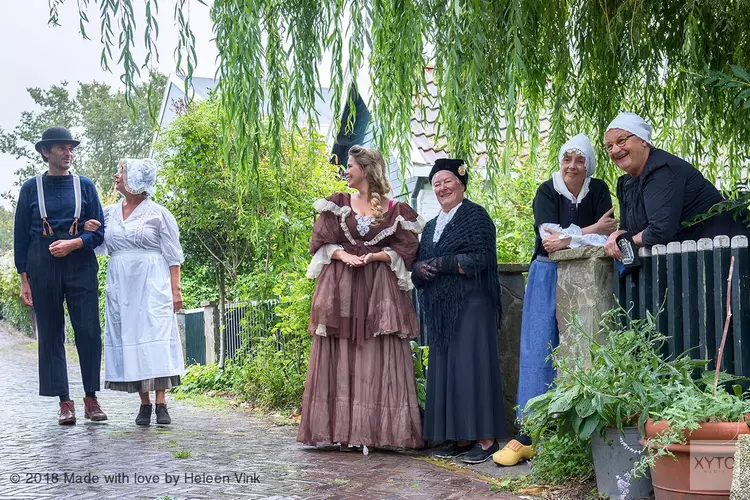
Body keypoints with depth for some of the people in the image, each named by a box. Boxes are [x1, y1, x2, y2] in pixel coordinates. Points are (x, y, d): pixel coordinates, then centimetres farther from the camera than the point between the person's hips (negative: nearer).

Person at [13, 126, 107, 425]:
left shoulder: (85, 186, 9)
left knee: (89, 331, -5)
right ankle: (64, 402, 8)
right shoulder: (31, 188, 7)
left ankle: (91, 398, 6)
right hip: (43, 266, 0)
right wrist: (24, 279, 1)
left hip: (81, 265, 0)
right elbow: (20, 235, 7)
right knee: (50, 334, 1)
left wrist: (73, 243, -11)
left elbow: (100, 231, 7)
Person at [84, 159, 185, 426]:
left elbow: (173, 255, 0)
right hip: (120, 285, 5)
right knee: (129, 338, 1)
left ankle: (161, 404, -10)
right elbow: (99, 246, 24)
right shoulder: (109, 213, 13)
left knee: (156, 337, -10)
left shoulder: (158, 214, 0)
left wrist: (175, 289, -8)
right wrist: (88, 230, 3)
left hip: (152, 285, -5)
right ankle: (144, 404, 7)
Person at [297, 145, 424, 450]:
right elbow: (322, 242, 7)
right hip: (340, 289, 2)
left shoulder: (395, 211, 5)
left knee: (379, 360, -5)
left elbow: (404, 250, 1)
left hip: (380, 290, -2)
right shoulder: (337, 204, 12)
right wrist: (343, 255, -12)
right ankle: (342, 430, 3)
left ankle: (379, 430, -2)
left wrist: (374, 256, -13)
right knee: (340, 360, -1)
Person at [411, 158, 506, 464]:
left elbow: (480, 259, -13)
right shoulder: (431, 227, 21)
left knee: (471, 364, -10)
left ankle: (486, 438, -7)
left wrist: (440, 263, -13)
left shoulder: (475, 216, -1)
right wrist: (420, 269, -5)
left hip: (470, 304, -7)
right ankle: (457, 436, 9)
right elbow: (418, 264, 18)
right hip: (441, 309, 7)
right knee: (442, 367, 4)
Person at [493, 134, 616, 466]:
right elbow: (549, 233, -16)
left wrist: (566, 239, -21)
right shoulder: (547, 191, -2)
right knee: (537, 351, -6)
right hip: (548, 276, -1)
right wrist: (591, 231, -17)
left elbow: (605, 233, -10)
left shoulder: (598, 191, 3)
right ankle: (527, 435, -5)